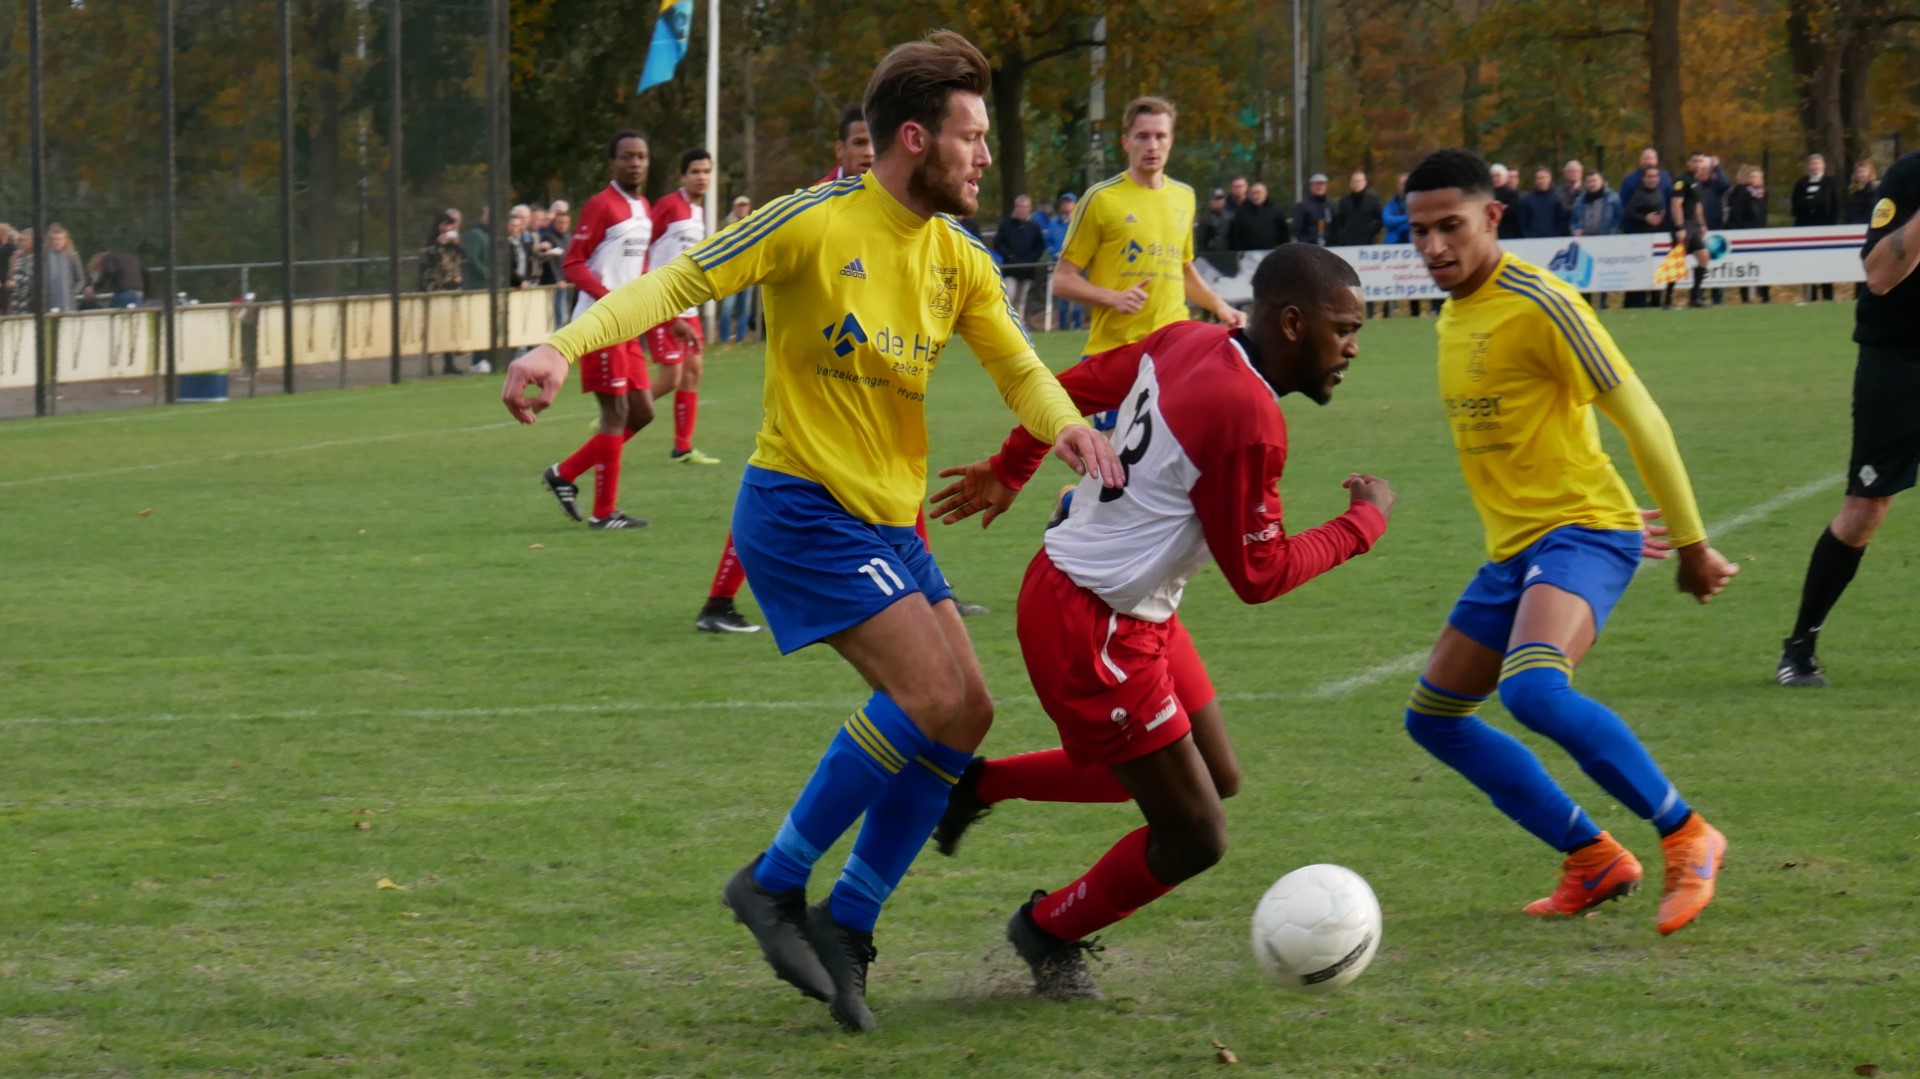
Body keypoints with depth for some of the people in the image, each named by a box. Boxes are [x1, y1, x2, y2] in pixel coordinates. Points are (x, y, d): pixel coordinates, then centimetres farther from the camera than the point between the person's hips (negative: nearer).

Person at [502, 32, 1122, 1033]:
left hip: (890, 519, 8)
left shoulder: (958, 261, 7)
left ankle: (845, 928, 12)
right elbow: (678, 282, -15)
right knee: (932, 696, -19)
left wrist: (1065, 424, -16)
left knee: (965, 713, 2)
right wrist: (565, 347, -28)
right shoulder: (812, 223, -14)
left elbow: (1017, 367, 7)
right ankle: (776, 883, -5)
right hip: (803, 509, -8)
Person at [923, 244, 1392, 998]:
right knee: (1194, 840, -1)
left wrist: (1007, 472, 31)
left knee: (1214, 779, 21)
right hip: (1091, 630, -10)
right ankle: (1052, 932, 25)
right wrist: (1365, 524, -5)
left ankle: (981, 784, 29)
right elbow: (1260, 575, -18)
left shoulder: (1186, 343, 1)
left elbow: (1075, 386, 15)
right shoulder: (1247, 418, -26)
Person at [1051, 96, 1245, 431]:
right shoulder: (1101, 199, -4)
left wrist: (1219, 306, 12)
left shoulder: (1183, 197, 12)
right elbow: (1062, 280, -3)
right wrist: (1115, 298, -18)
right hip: (1115, 352, -5)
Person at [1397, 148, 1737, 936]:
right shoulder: (1454, 318, 12)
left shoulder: (1539, 305, -15)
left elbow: (1640, 419, -14)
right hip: (1512, 548, 10)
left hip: (1579, 533, -10)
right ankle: (1596, 862, 18)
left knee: (1531, 688, -34)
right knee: (1432, 717, 12)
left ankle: (1687, 838, -19)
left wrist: (1691, 544, -11)